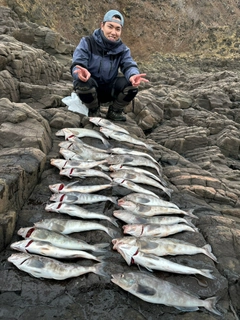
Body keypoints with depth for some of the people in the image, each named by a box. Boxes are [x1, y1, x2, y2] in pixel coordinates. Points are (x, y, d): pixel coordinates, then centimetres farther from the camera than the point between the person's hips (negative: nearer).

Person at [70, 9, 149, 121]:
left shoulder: (122, 49, 0)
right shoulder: (87, 42, -12)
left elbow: (129, 65, -15)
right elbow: (76, 65, -22)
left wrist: (133, 75, -42)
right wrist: (80, 72, -50)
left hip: (109, 90, 3)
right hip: (89, 87, -3)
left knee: (132, 83, -21)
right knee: (82, 82, -37)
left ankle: (114, 112, 5)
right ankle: (93, 111, -5)